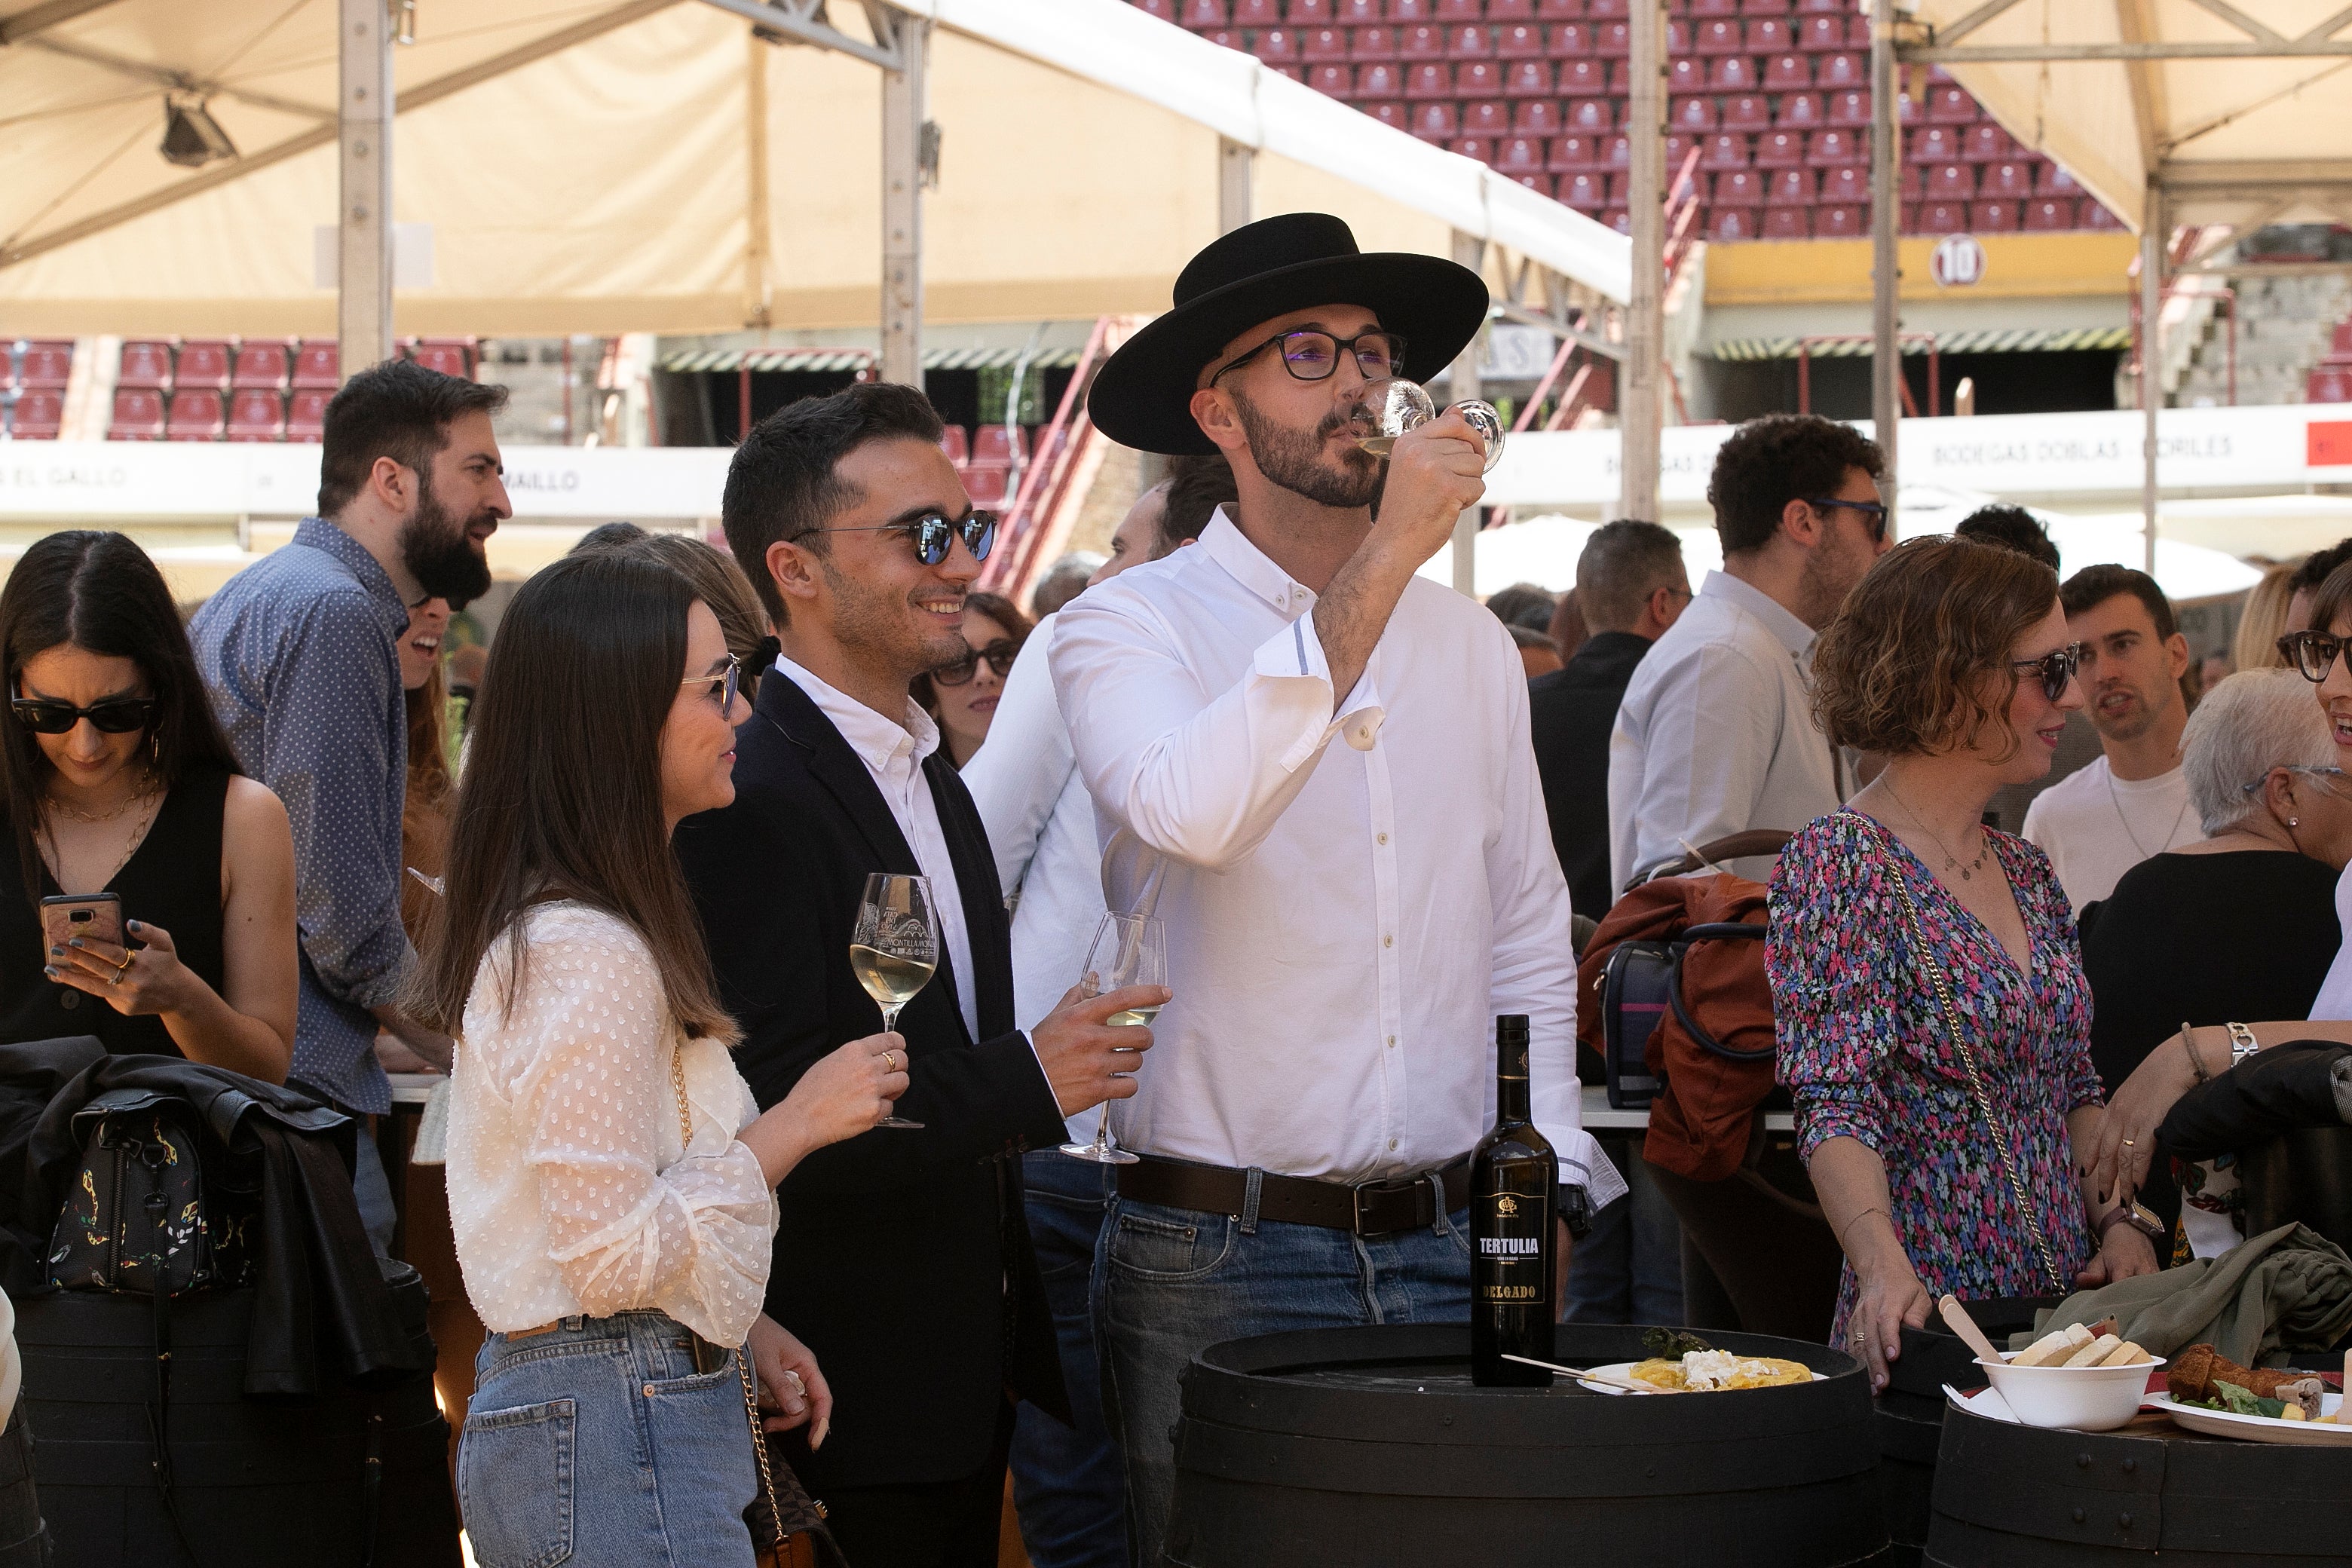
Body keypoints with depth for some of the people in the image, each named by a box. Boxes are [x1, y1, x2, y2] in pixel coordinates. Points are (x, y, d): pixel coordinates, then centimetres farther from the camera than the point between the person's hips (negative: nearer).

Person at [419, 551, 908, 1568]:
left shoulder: (534, 927, 13)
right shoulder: (591, 953, -19)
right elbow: (610, 1254, -21)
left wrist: (739, 1332, 13)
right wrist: (795, 1124, -13)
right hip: (619, 1442, -10)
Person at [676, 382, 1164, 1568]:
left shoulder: (927, 773, 15)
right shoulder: (748, 802, -18)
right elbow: (763, 1114, -27)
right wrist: (1025, 1079, -22)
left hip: (964, 1376, 9)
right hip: (840, 1401, -9)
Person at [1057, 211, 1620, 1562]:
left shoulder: (1471, 642, 13)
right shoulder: (1132, 626, -4)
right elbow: (1192, 815, -26)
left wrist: (1546, 1175, 8)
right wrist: (1379, 562, -24)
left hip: (1456, 1246, 4)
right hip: (1219, 1249, -4)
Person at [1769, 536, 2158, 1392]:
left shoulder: (2027, 873, 15)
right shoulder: (1840, 863, -10)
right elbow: (1836, 1108, -19)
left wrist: (2120, 1223, 1)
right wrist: (1887, 1270, -34)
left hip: (2066, 1310, 7)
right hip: (1935, 1322, -7)